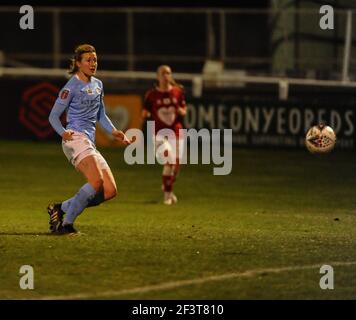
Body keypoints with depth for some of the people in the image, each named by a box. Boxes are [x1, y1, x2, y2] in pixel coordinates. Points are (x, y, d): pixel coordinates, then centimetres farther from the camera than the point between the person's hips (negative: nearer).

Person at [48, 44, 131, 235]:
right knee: (96, 181, -28)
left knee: (110, 191, -3)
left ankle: (60, 209, 4)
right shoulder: (71, 87, -3)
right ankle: (66, 224, -21)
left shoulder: (97, 85, 19)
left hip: (90, 143, 8)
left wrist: (114, 132, 12)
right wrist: (63, 133, -19)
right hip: (76, 139, -8)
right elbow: (54, 115, -1)